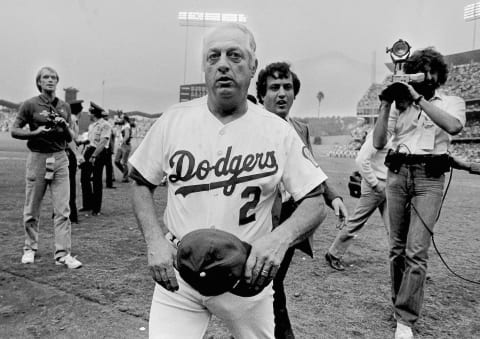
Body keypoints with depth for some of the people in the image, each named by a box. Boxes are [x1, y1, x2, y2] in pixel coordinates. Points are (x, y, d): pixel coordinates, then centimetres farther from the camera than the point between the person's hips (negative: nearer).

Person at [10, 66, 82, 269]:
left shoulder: (64, 107, 12)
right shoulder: (30, 105, 1)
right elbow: (14, 131, 1)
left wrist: (65, 127, -5)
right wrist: (36, 132, -15)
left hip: (60, 159, 3)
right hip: (38, 158, -2)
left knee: (63, 209, -3)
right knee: (32, 209, 6)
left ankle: (63, 254, 0)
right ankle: (30, 249, 25)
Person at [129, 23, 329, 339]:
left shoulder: (279, 131, -7)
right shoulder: (173, 120, -3)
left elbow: (315, 203, -4)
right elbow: (141, 184, 6)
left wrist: (280, 238, -24)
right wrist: (155, 241, -9)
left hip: (248, 274, 0)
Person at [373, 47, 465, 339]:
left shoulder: (452, 102, 8)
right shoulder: (400, 104, 13)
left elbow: (454, 126, -17)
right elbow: (378, 143, 4)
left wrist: (420, 98, -15)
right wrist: (386, 105, -3)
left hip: (429, 176, -3)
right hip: (398, 173, 3)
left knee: (416, 250, -12)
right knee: (397, 247, 9)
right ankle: (402, 302, 27)